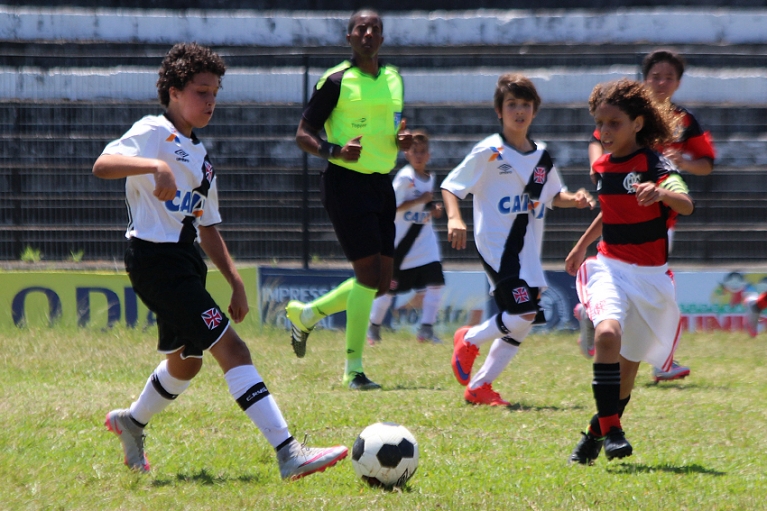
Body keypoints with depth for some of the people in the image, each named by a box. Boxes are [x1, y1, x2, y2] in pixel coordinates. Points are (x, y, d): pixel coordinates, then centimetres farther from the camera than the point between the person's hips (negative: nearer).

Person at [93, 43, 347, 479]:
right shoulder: (154, 132, -7)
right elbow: (103, 165, -24)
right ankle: (289, 454, -22)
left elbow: (207, 225, 23)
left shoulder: (201, 156, 19)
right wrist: (154, 165, -40)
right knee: (231, 349, -16)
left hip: (185, 259, 10)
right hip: (156, 259, -10)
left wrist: (235, 280, 16)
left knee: (186, 360, 21)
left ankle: (131, 423, 46)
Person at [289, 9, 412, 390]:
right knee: (370, 275, -13)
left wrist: (404, 141, 2)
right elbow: (303, 134, -5)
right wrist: (335, 150, -23)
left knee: (380, 283, 7)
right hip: (346, 183, -7)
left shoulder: (394, 79, 12)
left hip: (381, 184, 7)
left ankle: (306, 314, 29)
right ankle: (353, 369, -4)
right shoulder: (336, 81, -7)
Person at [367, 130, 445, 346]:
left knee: (435, 281, -11)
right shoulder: (405, 177, -14)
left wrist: (433, 209, 2)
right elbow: (390, 206, -22)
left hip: (424, 237, 6)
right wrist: (421, 200, -24)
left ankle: (426, 329, -5)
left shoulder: (429, 178, 8)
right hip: (401, 238, -6)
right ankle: (373, 326, 22)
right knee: (389, 286, 3)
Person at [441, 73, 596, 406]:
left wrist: (574, 200, 3)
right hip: (496, 245, -7)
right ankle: (470, 340, 6)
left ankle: (479, 386, 16)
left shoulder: (542, 158, 11)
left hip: (527, 251, 7)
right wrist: (454, 218, -24)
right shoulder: (489, 152, -7)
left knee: (520, 325, 4)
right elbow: (451, 186, -6)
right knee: (523, 314, -19)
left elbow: (553, 195, 25)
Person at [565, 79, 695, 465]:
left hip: (650, 274, -2)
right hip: (610, 266, 2)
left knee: (629, 363, 9)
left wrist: (661, 192, -54)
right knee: (608, 333, -27)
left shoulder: (654, 165, -13)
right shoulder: (604, 166, 5)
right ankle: (611, 430, -26)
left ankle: (598, 432, 33)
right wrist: (582, 244, 35)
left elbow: (686, 205, -33)